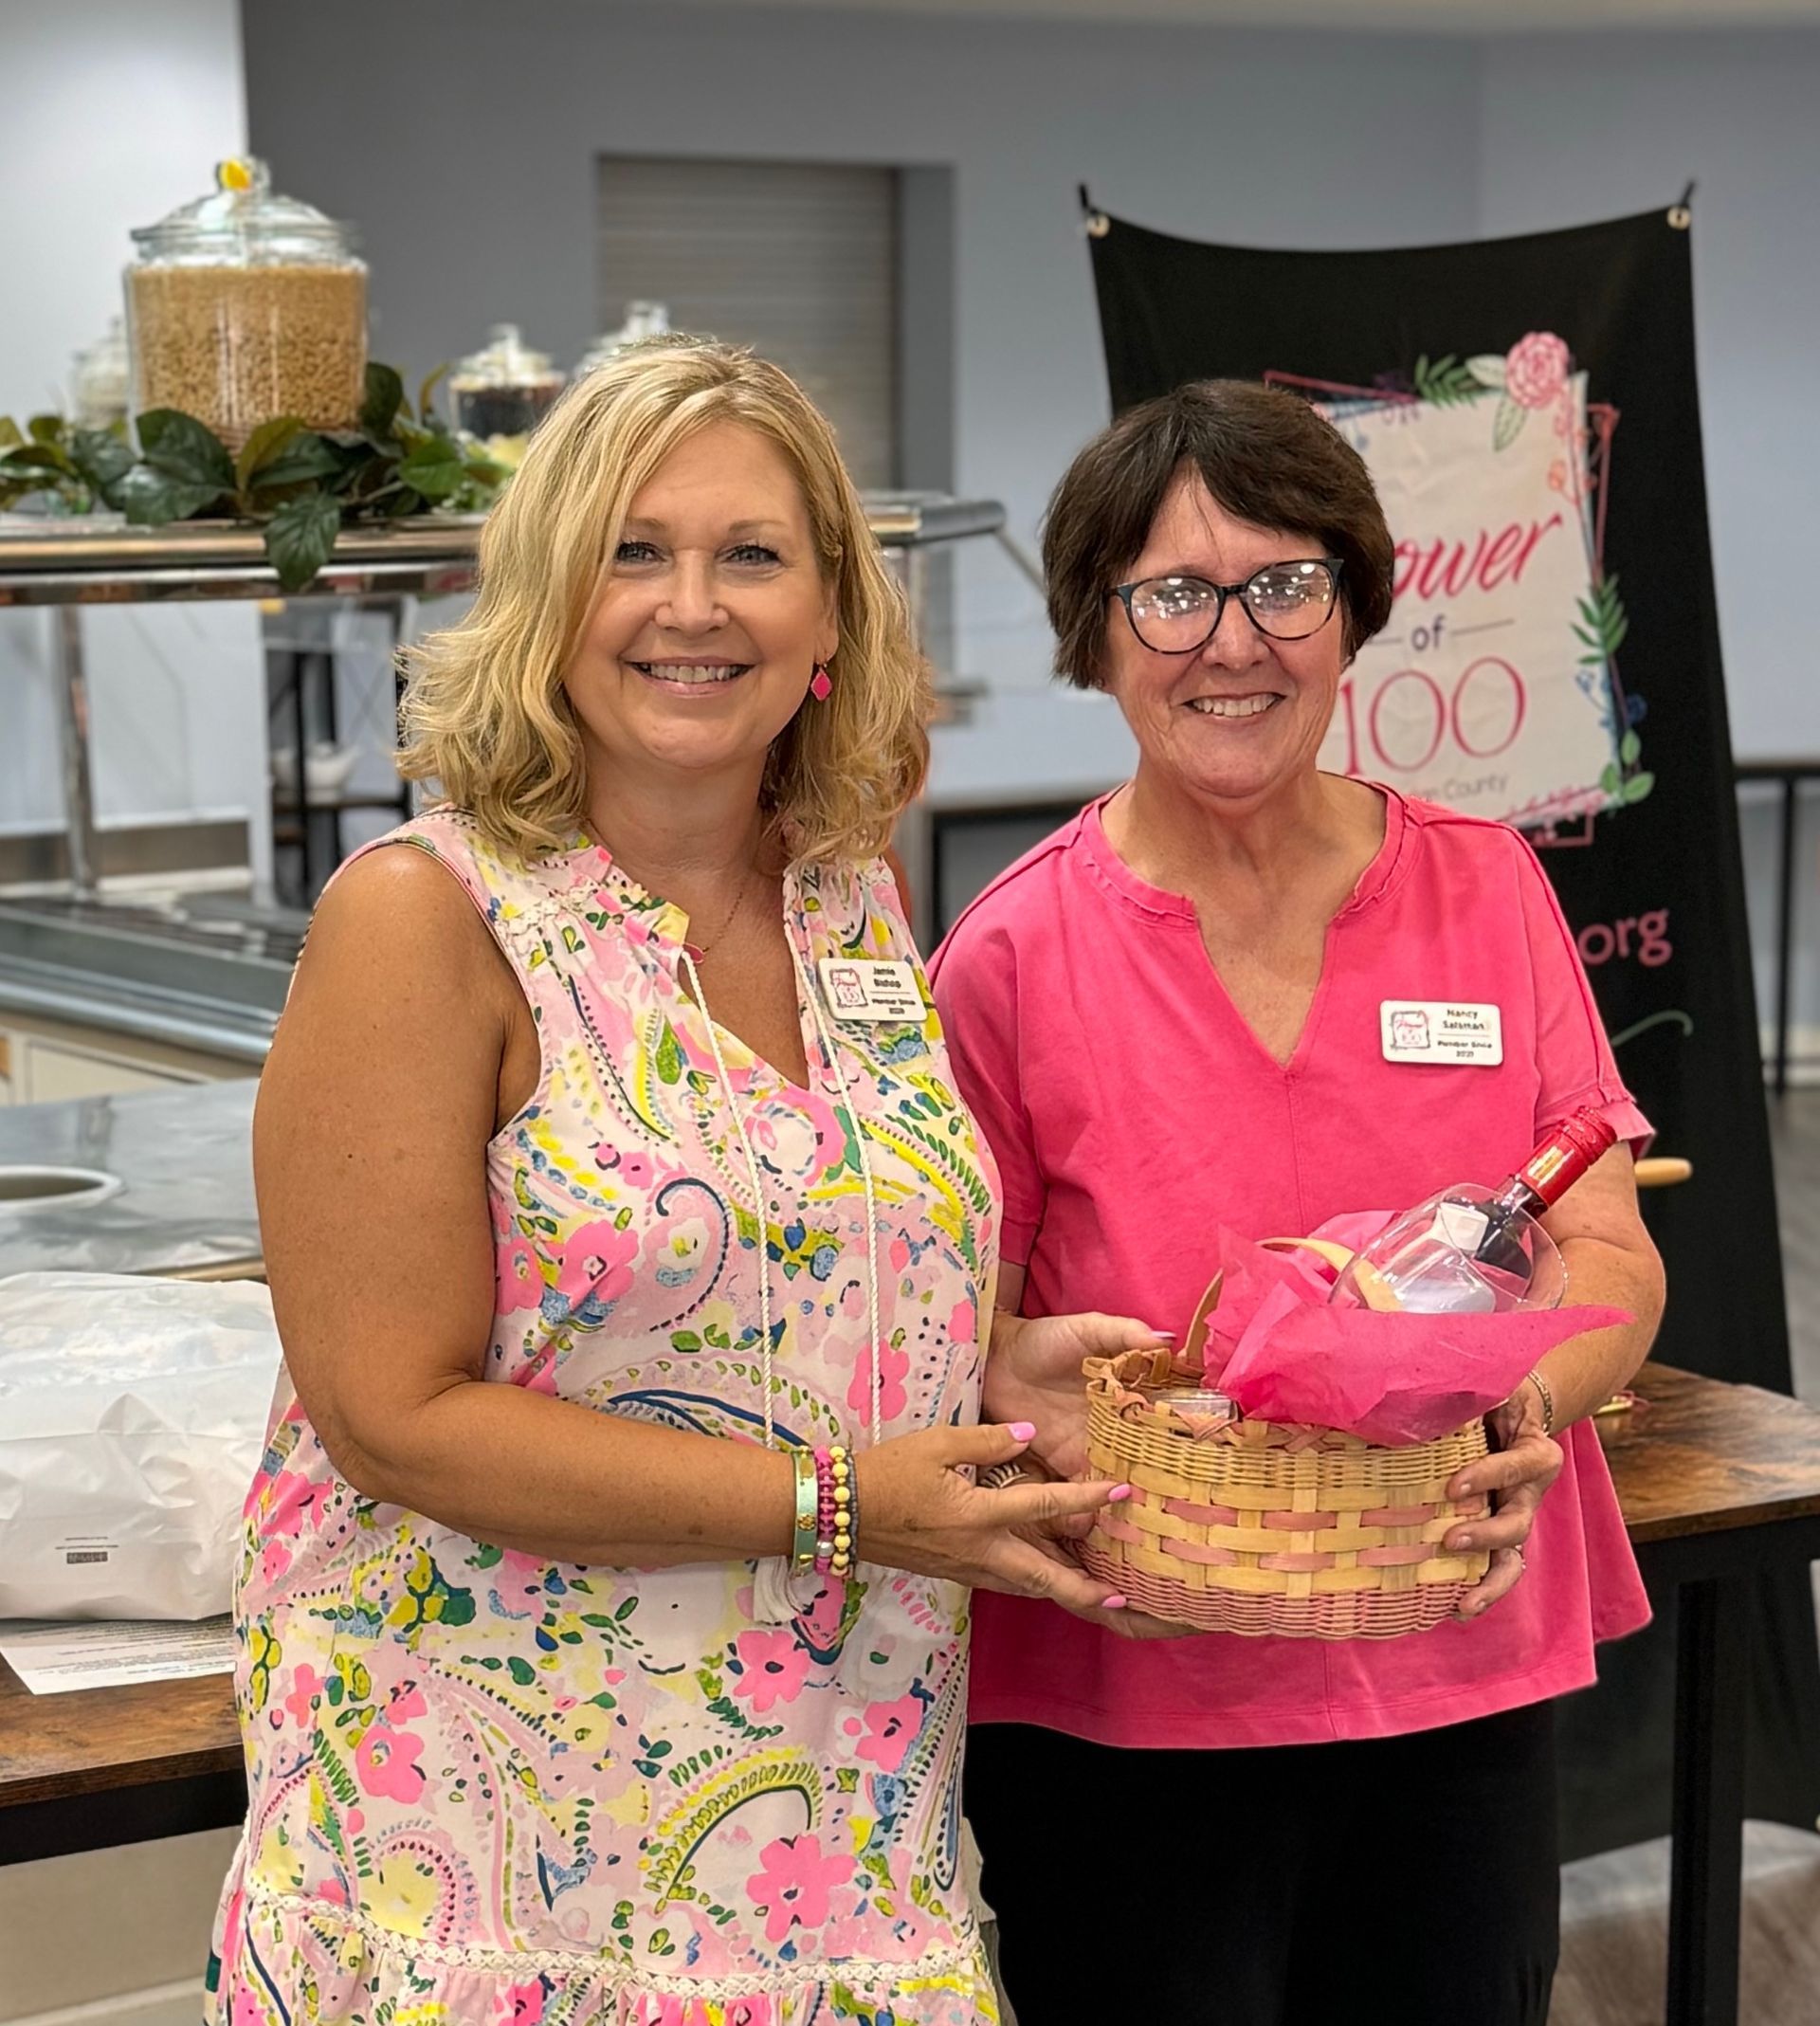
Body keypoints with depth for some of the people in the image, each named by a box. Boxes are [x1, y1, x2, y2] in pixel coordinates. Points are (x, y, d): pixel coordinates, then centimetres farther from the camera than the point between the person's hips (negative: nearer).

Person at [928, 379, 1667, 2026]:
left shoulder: (1486, 890, 3)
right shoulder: (1013, 959, -6)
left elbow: (1612, 1258, 3)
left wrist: (1528, 1397, -18)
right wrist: (1031, 1401, -24)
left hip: (1462, 1687, 3)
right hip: (1131, 1718, -3)